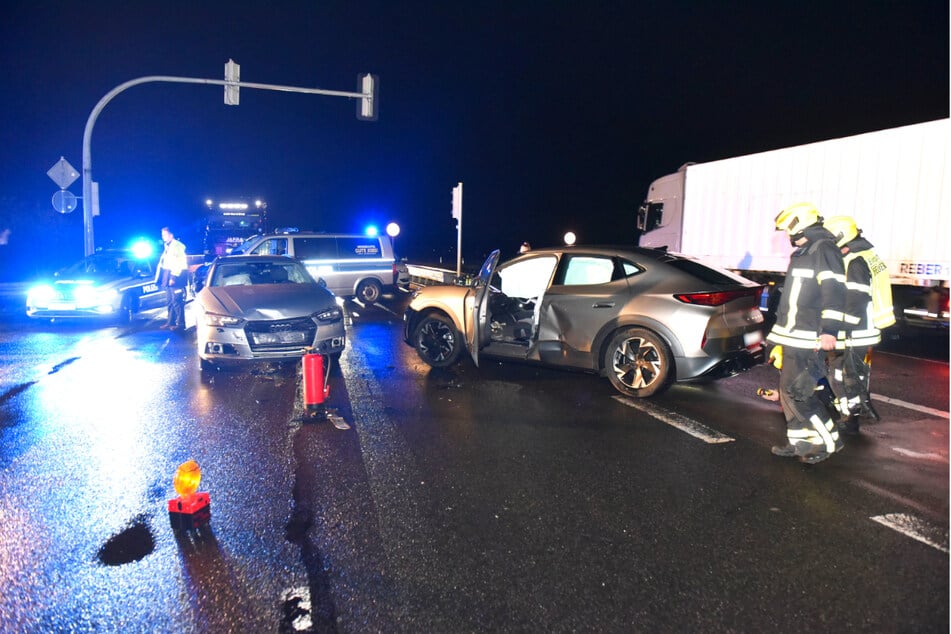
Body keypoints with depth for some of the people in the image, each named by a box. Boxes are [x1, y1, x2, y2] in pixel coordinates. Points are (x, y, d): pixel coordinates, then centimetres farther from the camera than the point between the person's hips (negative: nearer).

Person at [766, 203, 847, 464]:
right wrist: (782, 337, 30)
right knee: (788, 390, 12)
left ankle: (829, 440, 4)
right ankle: (800, 442, 21)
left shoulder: (824, 250, -11)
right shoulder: (801, 253, 20)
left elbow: (834, 292, -21)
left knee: (796, 391, -10)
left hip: (808, 340, -10)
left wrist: (829, 330, -27)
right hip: (793, 338, 10)